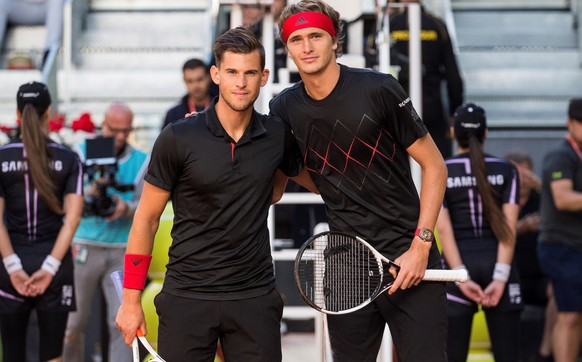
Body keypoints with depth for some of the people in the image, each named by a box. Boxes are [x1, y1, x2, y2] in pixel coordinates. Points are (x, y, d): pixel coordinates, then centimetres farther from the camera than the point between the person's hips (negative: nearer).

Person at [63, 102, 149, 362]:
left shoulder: (141, 162, 8)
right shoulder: (82, 152, 4)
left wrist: (126, 208, -21)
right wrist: (92, 190, -25)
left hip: (122, 251, 1)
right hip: (85, 247, -1)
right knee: (75, 320, 5)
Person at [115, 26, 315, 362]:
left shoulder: (279, 135, 2)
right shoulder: (178, 138, -6)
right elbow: (147, 219, 1)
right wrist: (131, 301, 0)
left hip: (255, 296, 2)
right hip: (188, 296, -2)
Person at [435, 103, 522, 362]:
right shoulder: (506, 170, 3)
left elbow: (443, 228, -7)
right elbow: (509, 227, -6)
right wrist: (501, 277, -9)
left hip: (460, 265, -1)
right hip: (496, 264, 1)